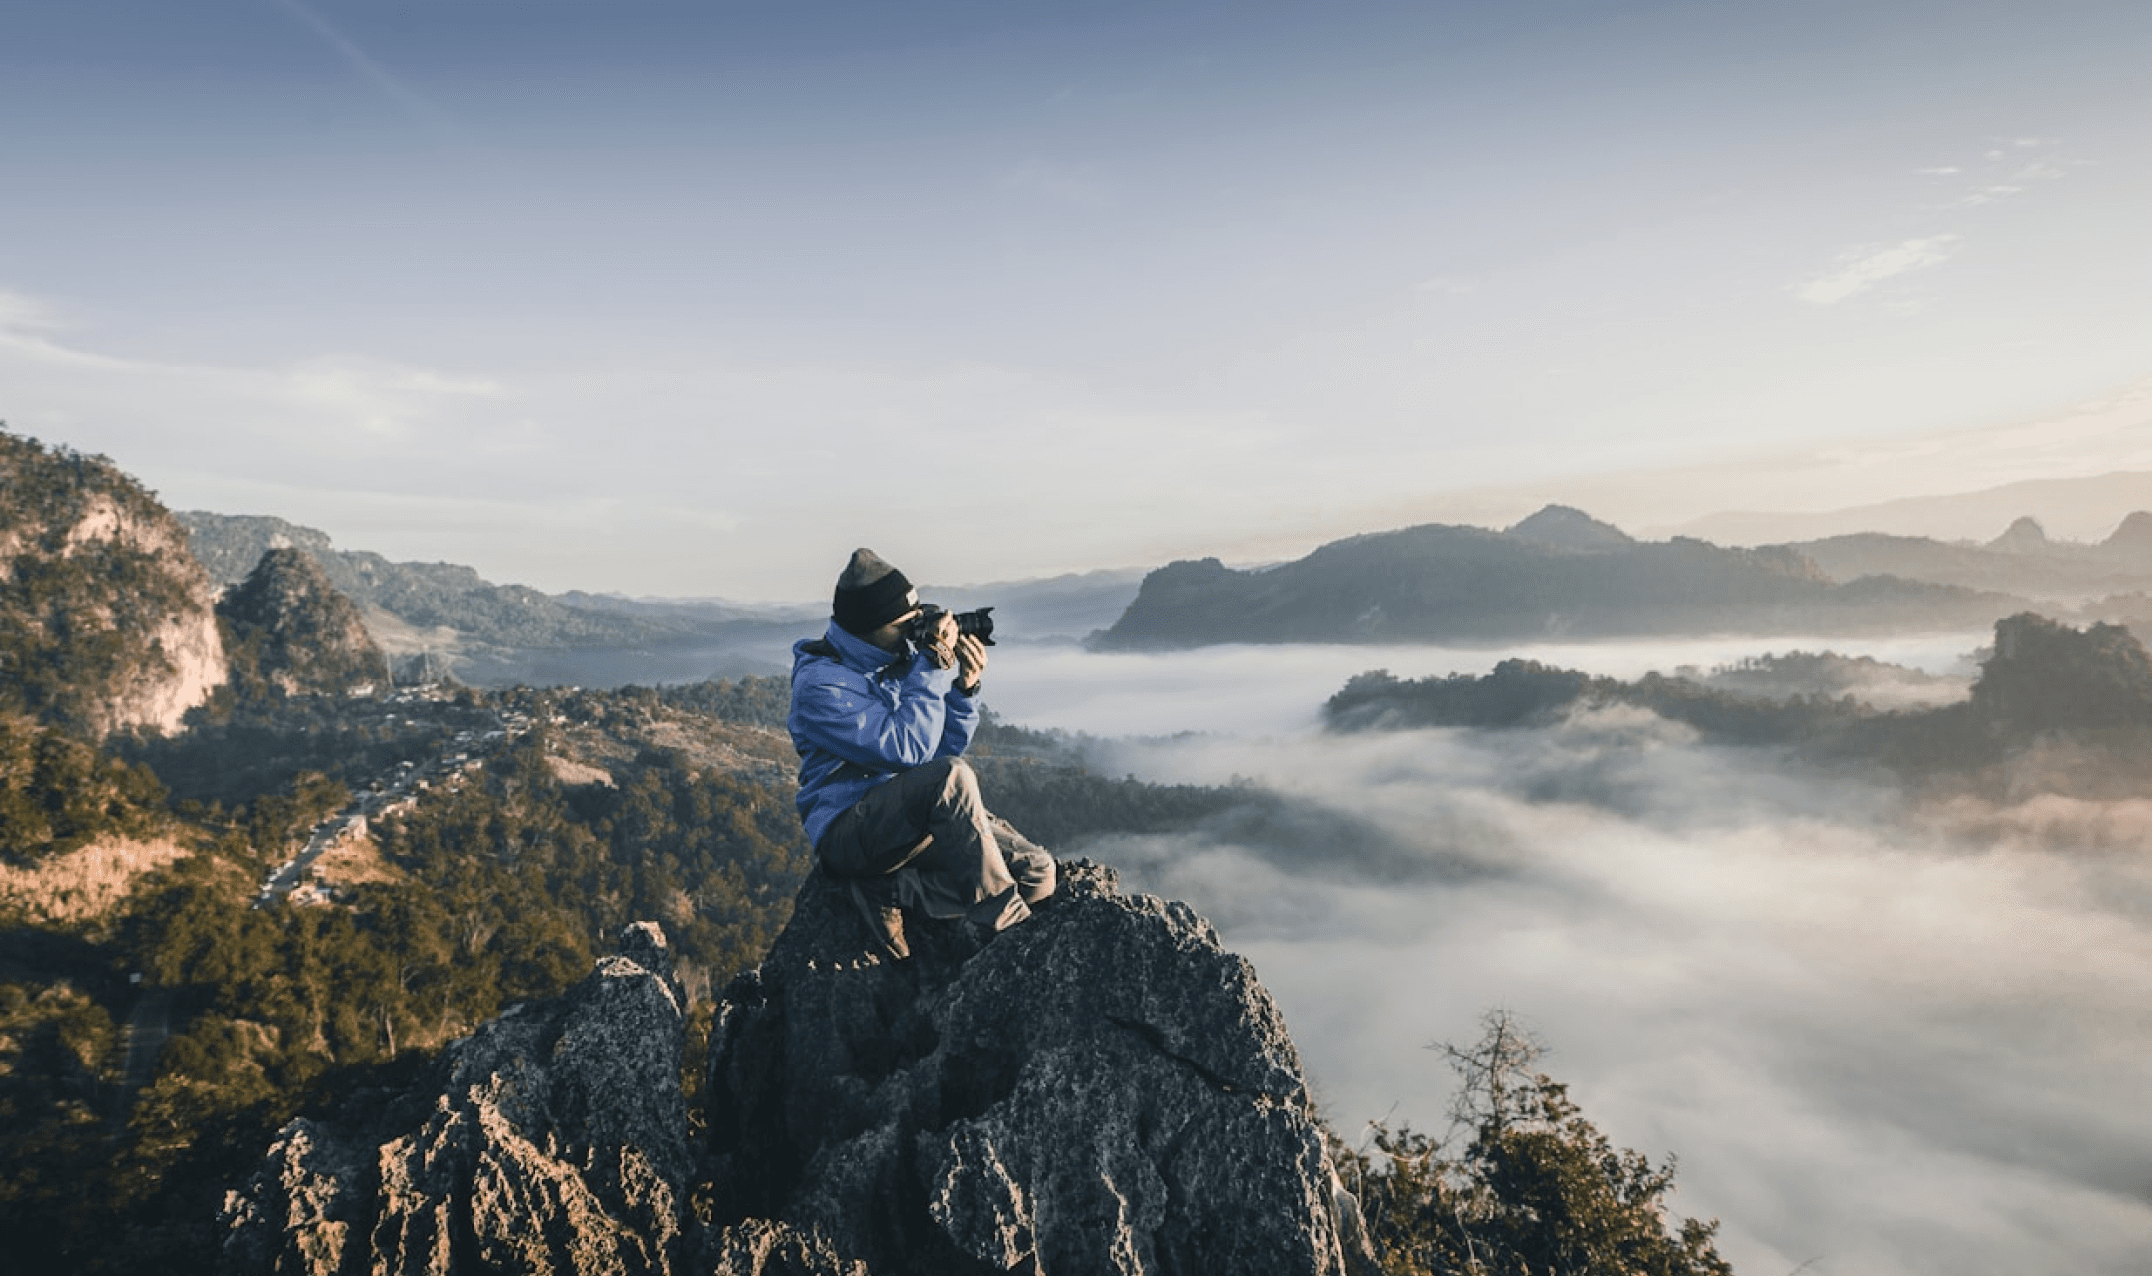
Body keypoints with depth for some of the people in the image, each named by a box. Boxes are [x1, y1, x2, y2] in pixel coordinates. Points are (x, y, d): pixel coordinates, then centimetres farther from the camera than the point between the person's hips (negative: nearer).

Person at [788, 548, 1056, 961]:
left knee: (1038, 873, -10)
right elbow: (909, 748, -24)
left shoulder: (900, 656, 7)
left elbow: (946, 746, 11)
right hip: (850, 829, -7)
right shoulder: (819, 684, -14)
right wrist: (933, 667, -19)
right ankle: (1008, 930, -25)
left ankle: (892, 890, -10)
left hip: (923, 815, 8)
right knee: (952, 776, -36)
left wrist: (964, 688, -6)